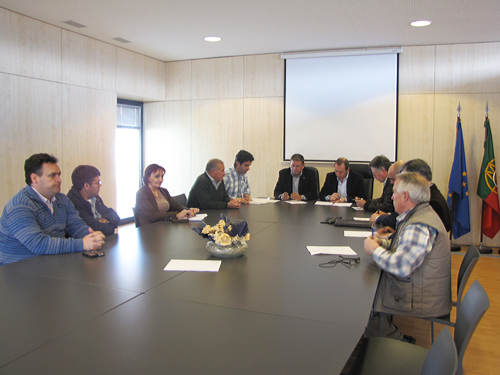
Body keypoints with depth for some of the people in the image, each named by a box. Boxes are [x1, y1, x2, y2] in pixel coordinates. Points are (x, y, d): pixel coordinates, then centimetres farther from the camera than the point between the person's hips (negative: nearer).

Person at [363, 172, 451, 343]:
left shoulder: (419, 226, -26)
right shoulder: (420, 214, 8)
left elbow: (401, 267, -32)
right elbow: (405, 247, 20)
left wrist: (374, 250, -17)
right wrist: (383, 242, 3)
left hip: (421, 299, -10)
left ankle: (398, 340, 11)